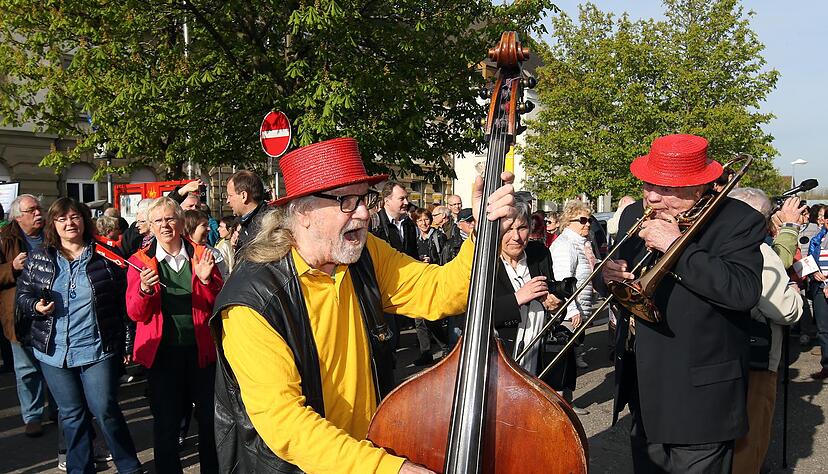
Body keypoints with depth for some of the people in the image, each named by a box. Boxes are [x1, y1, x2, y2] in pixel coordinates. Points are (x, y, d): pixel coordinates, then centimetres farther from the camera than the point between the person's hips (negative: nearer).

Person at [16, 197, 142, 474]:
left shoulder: (104, 255, -1)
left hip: (98, 350, -3)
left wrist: (125, 342, -2)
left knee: (105, 409, -2)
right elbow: (23, 295, 12)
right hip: (54, 352, 3)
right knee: (71, 414, 13)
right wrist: (36, 306, -11)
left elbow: (122, 300, 1)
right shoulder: (38, 259, 6)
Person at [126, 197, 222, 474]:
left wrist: (207, 280, -18)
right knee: (166, 423, 10)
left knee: (209, 419, 11)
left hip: (202, 349, 1)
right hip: (162, 352, -1)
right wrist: (144, 290, -22)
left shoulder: (201, 255, 2)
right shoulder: (141, 261, 1)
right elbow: (136, 314, -3)